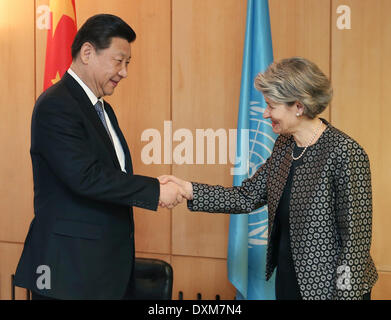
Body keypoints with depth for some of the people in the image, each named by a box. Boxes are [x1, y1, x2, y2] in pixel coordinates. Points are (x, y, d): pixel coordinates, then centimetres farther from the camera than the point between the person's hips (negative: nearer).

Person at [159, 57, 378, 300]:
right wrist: (188, 189, -3)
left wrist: (347, 293, -18)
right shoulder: (284, 145, 3)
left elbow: (355, 237, -19)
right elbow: (247, 198, 4)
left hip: (328, 288, -7)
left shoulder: (346, 154, -21)